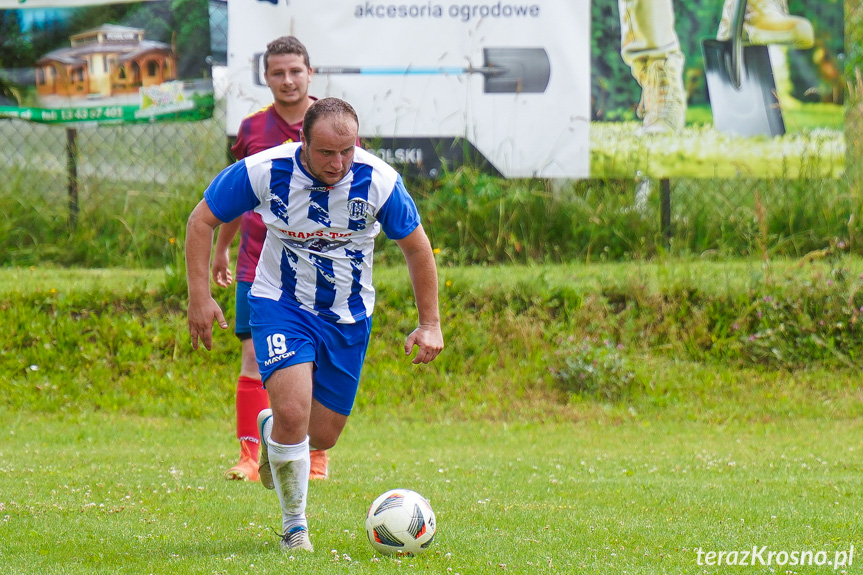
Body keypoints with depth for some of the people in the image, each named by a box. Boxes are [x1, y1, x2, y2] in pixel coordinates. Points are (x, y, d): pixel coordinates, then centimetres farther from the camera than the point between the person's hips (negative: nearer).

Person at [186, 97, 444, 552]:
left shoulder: (379, 182, -18)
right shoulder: (264, 172, -20)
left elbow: (416, 246, -1)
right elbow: (202, 219, -6)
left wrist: (430, 324, 1)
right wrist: (199, 296, -12)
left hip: (348, 318, 2)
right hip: (281, 306, -2)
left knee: (322, 436, 6)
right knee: (293, 412, -24)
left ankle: (270, 430, 45)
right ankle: (294, 526, -3)